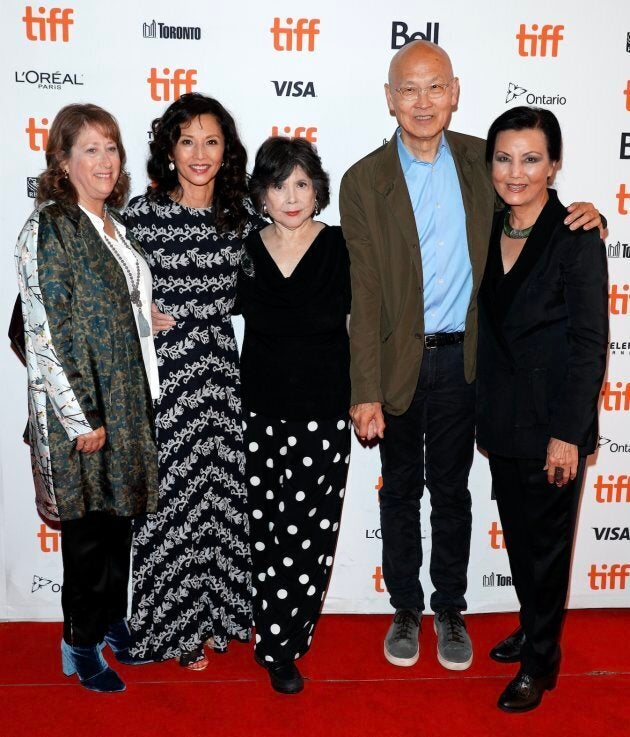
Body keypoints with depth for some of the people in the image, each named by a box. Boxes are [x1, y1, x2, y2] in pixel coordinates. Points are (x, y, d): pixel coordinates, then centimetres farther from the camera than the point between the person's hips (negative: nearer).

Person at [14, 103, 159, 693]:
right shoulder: (49, 229, -12)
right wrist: (81, 419, -18)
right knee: (89, 527, 5)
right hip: (82, 409, -7)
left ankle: (113, 621, 36)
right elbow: (44, 334, -16)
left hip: (130, 401, 7)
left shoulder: (114, 225, 11)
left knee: (121, 517, 17)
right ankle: (81, 646, 24)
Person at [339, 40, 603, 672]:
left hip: (462, 359, 2)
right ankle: (406, 609, 33)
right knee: (401, 491, 14)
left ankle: (450, 610, 33)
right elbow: (364, 293, -11)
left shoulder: (481, 161, 1)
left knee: (451, 491, 15)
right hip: (398, 360, -1)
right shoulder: (364, 180, -7)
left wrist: (580, 213, -8)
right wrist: (366, 391, -15)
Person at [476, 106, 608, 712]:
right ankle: (533, 629, 41)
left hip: (550, 420, -6)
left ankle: (540, 662, 28)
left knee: (546, 540, 9)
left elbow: (590, 342, -14)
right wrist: (484, 409, 9)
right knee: (518, 534, 19)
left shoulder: (576, 238, -13)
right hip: (501, 416, 6)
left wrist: (567, 433, -17)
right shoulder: (489, 231, 5)